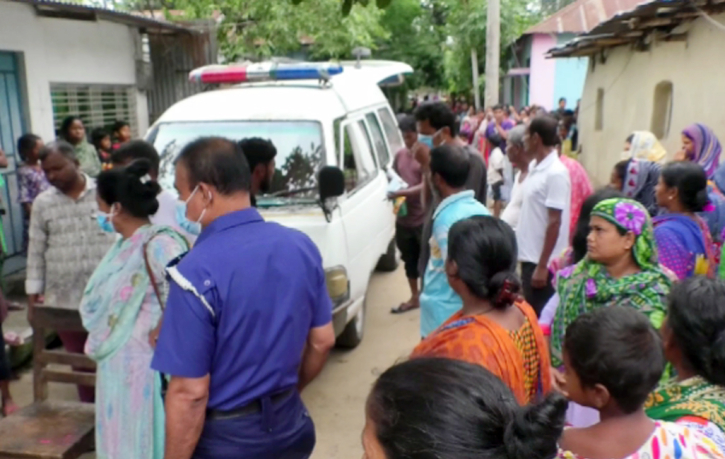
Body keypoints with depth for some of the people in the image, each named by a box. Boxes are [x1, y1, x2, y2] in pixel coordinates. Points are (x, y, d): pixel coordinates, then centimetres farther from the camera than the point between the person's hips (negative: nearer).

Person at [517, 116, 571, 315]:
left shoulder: (556, 173, -17)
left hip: (544, 262, -8)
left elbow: (554, 223, -19)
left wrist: (542, 266, -19)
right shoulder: (534, 166, 7)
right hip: (529, 256, 8)